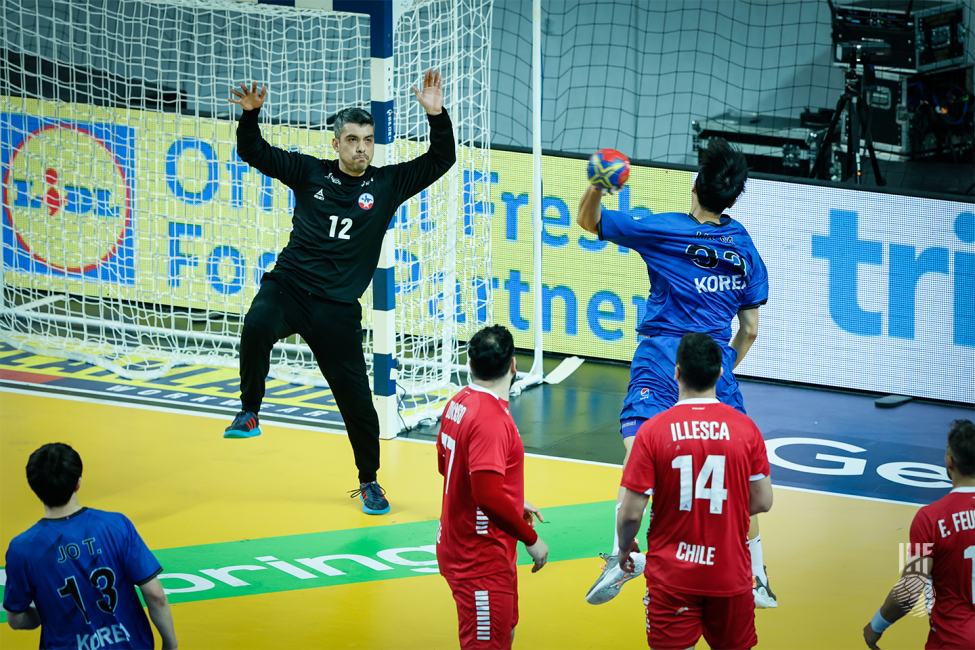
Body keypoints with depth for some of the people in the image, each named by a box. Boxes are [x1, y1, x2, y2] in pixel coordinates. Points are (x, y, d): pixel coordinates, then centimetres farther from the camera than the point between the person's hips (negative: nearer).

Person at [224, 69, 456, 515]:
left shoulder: (387, 185, 6)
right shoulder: (310, 173, 6)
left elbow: (440, 161, 1)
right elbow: (253, 152, 6)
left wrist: (438, 117, -14)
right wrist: (250, 115, -12)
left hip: (337, 308, 1)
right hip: (287, 287, -1)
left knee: (356, 397, 4)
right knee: (256, 327, -35)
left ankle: (369, 481, 25)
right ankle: (249, 412, -15)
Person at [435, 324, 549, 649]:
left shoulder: (458, 403, 5)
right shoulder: (491, 419, -24)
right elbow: (488, 495, -31)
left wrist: (514, 505, 22)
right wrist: (531, 538, -19)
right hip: (481, 559, -10)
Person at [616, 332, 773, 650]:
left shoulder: (653, 430, -12)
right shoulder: (745, 428, -7)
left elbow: (631, 513, -11)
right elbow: (762, 502, -1)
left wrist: (624, 548, 10)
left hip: (671, 573, -2)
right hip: (730, 573, 2)